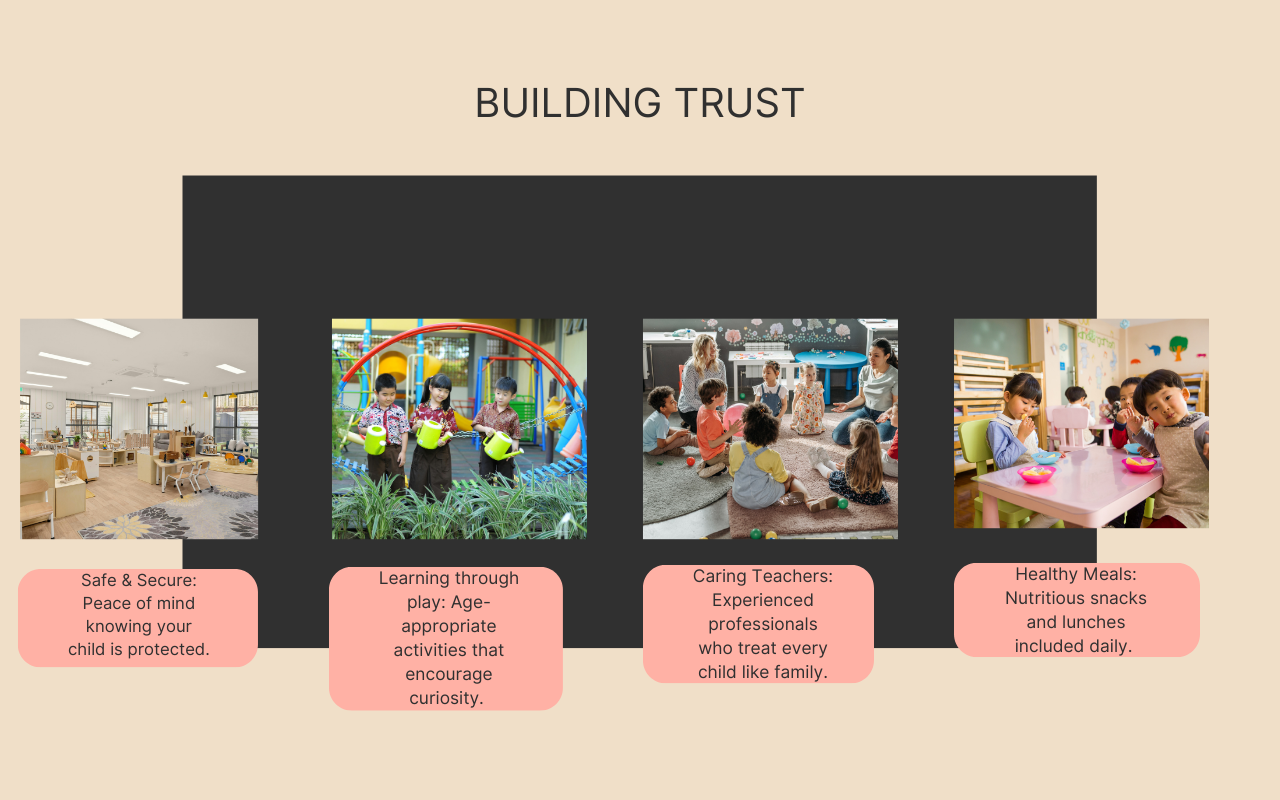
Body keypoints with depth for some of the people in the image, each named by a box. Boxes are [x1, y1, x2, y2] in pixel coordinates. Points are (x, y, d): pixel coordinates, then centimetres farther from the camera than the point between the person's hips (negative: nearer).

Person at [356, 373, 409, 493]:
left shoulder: (399, 411, -2)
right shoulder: (370, 411, 0)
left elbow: (404, 432, -1)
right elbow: (360, 429, 8)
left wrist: (403, 452, -6)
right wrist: (368, 430, -14)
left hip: (394, 451, -1)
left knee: (397, 480, 4)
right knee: (375, 480, 10)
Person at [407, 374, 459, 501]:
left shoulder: (447, 411, 1)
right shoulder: (421, 408, 2)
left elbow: (450, 431, -1)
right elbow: (413, 428, 5)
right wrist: (417, 426, -17)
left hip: (440, 451, -1)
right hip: (422, 450, 1)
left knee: (439, 481, 2)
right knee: (419, 480, 5)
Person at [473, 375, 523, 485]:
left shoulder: (513, 415, -3)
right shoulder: (486, 408, 2)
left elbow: (515, 436, -3)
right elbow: (475, 425, 5)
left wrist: (513, 450, -17)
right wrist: (485, 429, -15)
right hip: (487, 449, 2)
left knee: (506, 480, 5)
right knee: (485, 480, 9)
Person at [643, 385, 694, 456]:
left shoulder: (658, 414, -2)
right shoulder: (662, 422, -29)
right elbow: (661, 444, -25)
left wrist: (677, 432, -2)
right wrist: (676, 434, -14)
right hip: (653, 449, -10)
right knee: (686, 437, -17)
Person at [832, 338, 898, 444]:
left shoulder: (894, 376, -14)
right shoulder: (865, 371, 2)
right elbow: (861, 397, 10)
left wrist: (887, 413, -32)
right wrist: (848, 405, -9)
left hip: (886, 416, -4)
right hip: (866, 412, 4)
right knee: (838, 436, -13)